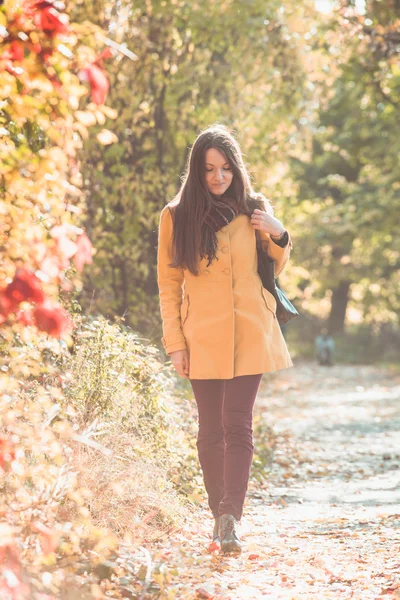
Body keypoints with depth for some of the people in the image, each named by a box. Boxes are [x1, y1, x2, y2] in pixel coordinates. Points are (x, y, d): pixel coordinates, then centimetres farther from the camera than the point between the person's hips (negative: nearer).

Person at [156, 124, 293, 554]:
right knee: (211, 430, 5)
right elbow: (168, 285, 5)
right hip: (202, 337, 0)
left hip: (248, 333, 0)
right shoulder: (176, 216, 3)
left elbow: (273, 271, 15)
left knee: (238, 425, -11)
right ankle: (219, 515, 18)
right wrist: (175, 342, -1)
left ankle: (230, 518, -16)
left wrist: (278, 237, -5)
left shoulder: (254, 210, 6)